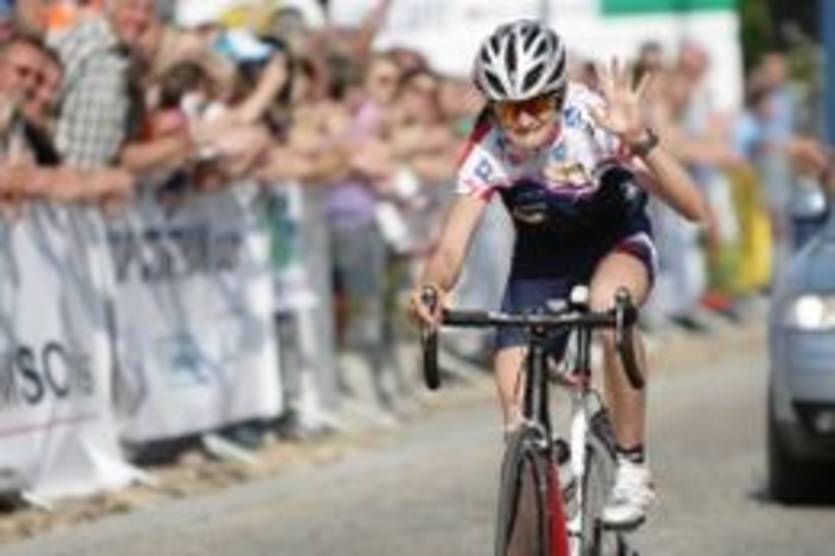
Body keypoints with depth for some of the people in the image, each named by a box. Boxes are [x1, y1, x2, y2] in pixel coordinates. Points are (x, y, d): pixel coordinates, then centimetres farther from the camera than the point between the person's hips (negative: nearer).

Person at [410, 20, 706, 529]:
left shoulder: (593, 123, -31)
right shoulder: (489, 150, -26)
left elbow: (693, 208, -37)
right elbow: (452, 247, -30)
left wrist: (640, 141, -52)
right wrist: (432, 287, -53)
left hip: (616, 240, -3)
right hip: (542, 255, 3)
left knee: (609, 304, -38)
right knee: (517, 404, -12)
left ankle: (633, 469, -23)